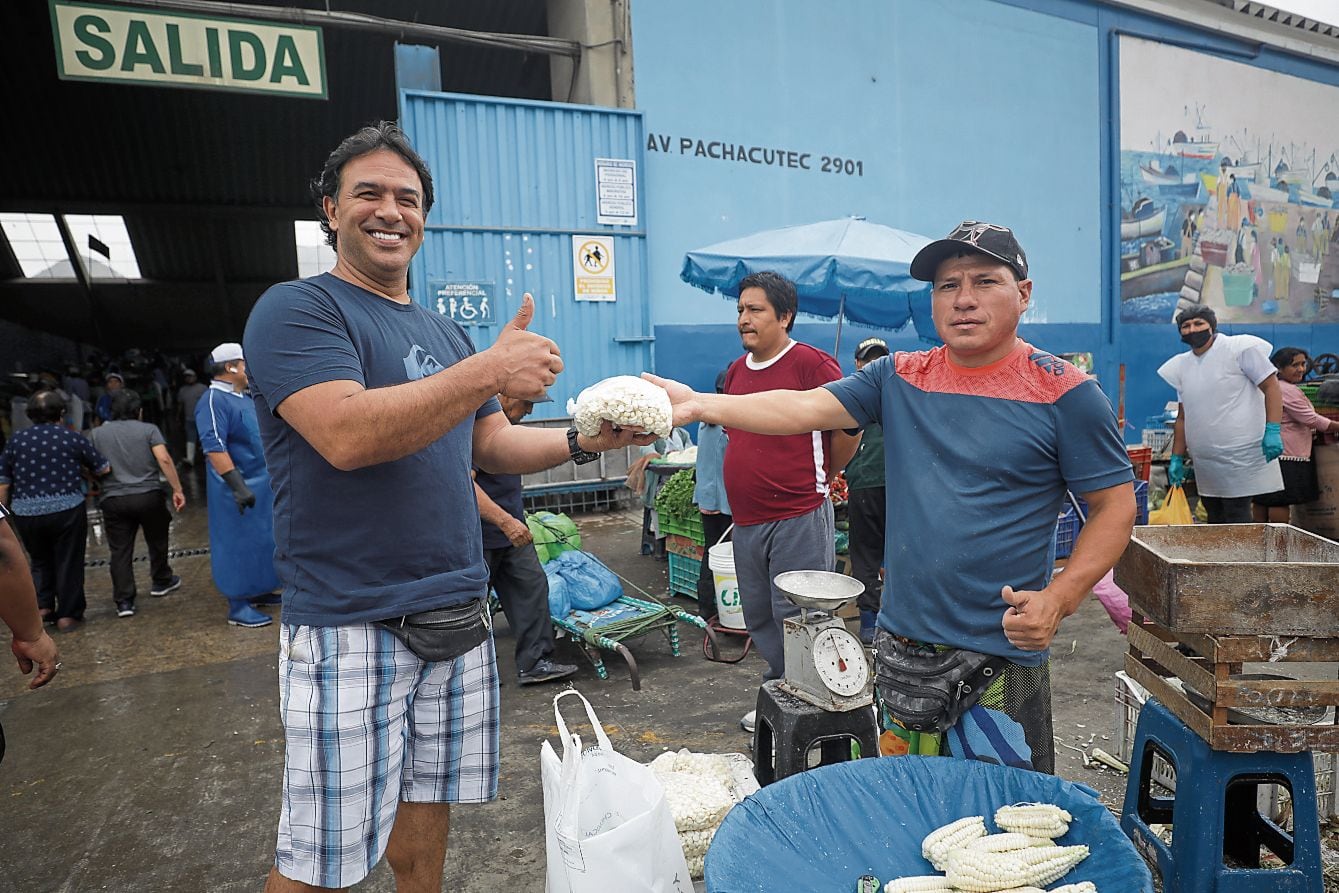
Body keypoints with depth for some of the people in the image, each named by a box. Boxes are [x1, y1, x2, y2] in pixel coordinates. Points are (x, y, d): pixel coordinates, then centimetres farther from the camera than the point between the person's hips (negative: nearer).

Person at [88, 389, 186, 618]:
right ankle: (161, 582, 34)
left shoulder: (96, 433, 7)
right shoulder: (149, 429, -1)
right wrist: (177, 489, -12)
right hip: (148, 496, -1)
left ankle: (124, 601, 3)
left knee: (120, 550, 5)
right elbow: (164, 460, -13)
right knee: (157, 541, 18)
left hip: (113, 499, 1)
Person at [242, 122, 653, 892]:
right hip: (351, 625, -6)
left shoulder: (445, 332, 15)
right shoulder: (297, 310, -7)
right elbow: (346, 435, -23)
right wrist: (491, 370, -25)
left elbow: (489, 445, 16)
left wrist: (581, 442, -1)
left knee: (426, 801, 19)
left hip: (455, 615, 6)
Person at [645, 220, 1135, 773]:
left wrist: (1059, 599, -15)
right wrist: (700, 405, -21)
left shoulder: (1063, 392, -7)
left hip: (1003, 653, -3)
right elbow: (805, 408, -8)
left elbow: (1115, 507, -2)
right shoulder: (898, 378, 2)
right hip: (899, 642, 4)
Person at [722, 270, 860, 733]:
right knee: (759, 618, 18)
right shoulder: (735, 371, 12)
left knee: (795, 618, 1)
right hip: (746, 520, 8)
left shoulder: (811, 363, -11)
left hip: (799, 517, -8)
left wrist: (820, 477, 4)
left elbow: (849, 428, -8)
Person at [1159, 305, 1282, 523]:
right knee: (1215, 523, 11)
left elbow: (1271, 386, -6)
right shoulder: (1182, 365, 14)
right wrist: (1177, 458, 13)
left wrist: (1273, 431, -17)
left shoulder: (1239, 349, -3)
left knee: (1236, 525, -8)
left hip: (1240, 461, -6)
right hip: (1205, 466, 6)